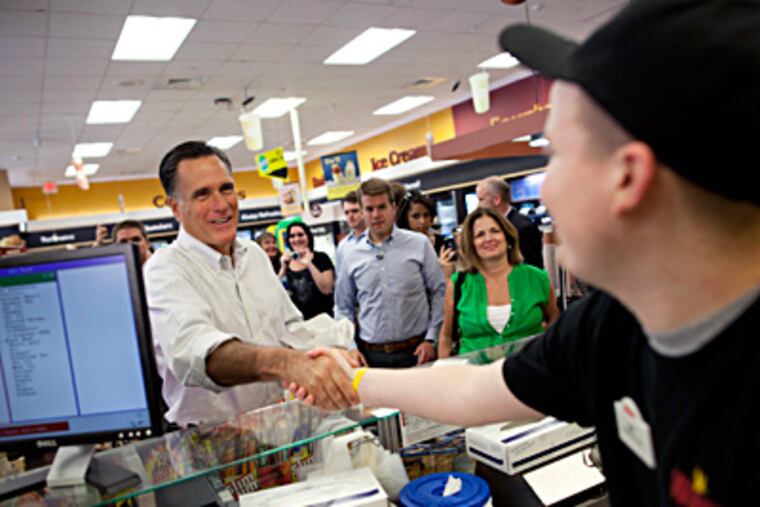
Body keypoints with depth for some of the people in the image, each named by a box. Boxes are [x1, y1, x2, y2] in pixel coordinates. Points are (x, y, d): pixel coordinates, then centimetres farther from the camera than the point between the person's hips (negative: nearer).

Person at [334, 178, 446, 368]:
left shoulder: (419, 244, -2)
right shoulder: (352, 256, 4)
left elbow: (439, 292, 1)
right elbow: (343, 308, 11)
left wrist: (431, 340, -4)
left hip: (416, 351, -1)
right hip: (371, 355, 2)